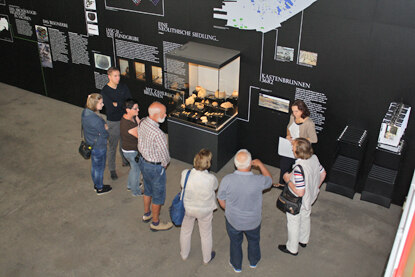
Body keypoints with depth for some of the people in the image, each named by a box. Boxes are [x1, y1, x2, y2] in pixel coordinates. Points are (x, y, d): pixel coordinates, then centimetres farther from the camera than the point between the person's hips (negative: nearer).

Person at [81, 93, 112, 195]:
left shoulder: (85, 112, -8)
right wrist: (105, 128, -2)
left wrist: (103, 127, -2)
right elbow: (105, 135, -23)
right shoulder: (96, 120, -35)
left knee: (94, 166, 27)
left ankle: (96, 185, 47)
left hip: (90, 144, 8)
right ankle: (100, 188, 35)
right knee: (100, 168, 14)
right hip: (99, 147, -8)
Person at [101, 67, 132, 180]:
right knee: (112, 147, 6)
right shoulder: (104, 91, -16)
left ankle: (125, 161, 45)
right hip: (113, 122, -4)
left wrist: (117, 104, -16)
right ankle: (112, 170, 20)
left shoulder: (123, 87, -1)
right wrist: (122, 104, -16)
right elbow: (110, 108, -24)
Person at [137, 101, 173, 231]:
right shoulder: (157, 134, -36)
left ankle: (147, 214, 50)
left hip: (143, 161, 8)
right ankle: (155, 223, 32)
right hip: (155, 167, -8)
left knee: (148, 190, 29)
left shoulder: (143, 122, -10)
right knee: (158, 196, 14)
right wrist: (165, 163, -2)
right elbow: (164, 154, -26)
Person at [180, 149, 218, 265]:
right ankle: (207, 258, 49)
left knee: (185, 231, 29)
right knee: (206, 234, 25)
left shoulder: (185, 174, -28)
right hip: (204, 210, -2)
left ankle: (184, 254, 53)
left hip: (187, 208, 2)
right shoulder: (211, 179, -33)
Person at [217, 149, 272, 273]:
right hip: (253, 221, 0)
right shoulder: (258, 181, -30)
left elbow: (221, 200, -12)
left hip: (233, 220, 0)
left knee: (235, 243, 28)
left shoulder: (227, 180, -29)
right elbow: (269, 180, -4)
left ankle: (236, 266, 51)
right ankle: (253, 262, 57)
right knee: (254, 241, 31)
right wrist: (260, 164, 4)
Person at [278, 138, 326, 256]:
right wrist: (315, 187, 16)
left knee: (293, 224, 17)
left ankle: (292, 248, 40)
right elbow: (323, 174, 2)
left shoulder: (298, 168, -40)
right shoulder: (314, 158, -16)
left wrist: (288, 180, -23)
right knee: (305, 218, 31)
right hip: (309, 198, 8)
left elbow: (300, 192, -36)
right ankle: (303, 240, 56)